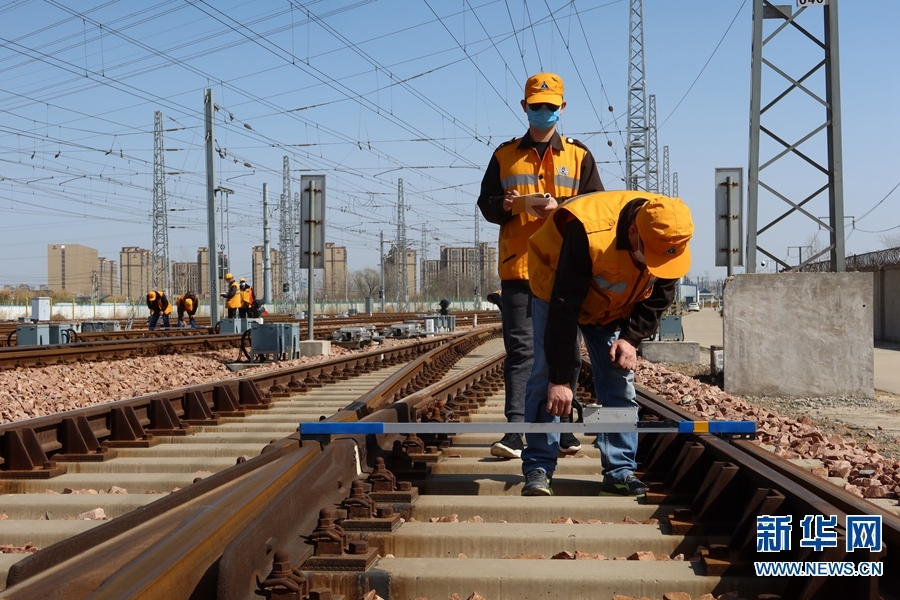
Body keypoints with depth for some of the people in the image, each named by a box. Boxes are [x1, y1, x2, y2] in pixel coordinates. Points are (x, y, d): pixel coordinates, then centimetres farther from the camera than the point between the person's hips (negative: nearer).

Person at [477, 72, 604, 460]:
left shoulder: (578, 155, 10)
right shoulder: (505, 155, 12)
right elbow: (485, 204, 11)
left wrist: (561, 207, -13)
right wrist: (505, 205, -12)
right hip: (517, 266, 0)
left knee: (564, 348, 4)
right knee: (520, 348, -4)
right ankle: (515, 430, -6)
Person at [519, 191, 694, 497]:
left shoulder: (669, 242, -24)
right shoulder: (588, 233, -41)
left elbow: (658, 299, -6)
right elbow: (564, 307, -38)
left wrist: (631, 337, -22)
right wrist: (560, 377, -36)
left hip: (615, 308, 5)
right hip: (557, 292, -4)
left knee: (621, 383, -3)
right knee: (546, 377, -13)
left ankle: (620, 470, 3)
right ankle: (538, 468, -7)